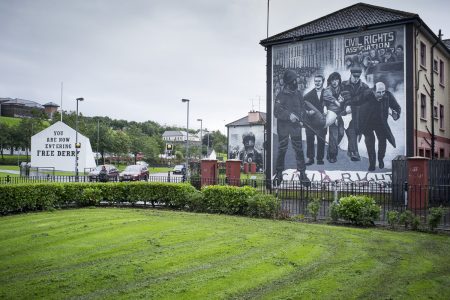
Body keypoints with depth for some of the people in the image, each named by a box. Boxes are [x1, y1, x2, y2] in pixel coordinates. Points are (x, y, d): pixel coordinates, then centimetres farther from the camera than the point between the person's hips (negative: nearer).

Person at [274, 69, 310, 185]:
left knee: (299, 149, 1)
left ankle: (302, 173, 8)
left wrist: (300, 119, -1)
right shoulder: (281, 95, -6)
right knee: (282, 150, 4)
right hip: (283, 126, -3)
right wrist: (289, 115, -22)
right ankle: (279, 172, 15)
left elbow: (302, 109, 15)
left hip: (296, 126, 3)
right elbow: (276, 112, -11)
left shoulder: (298, 94, 7)